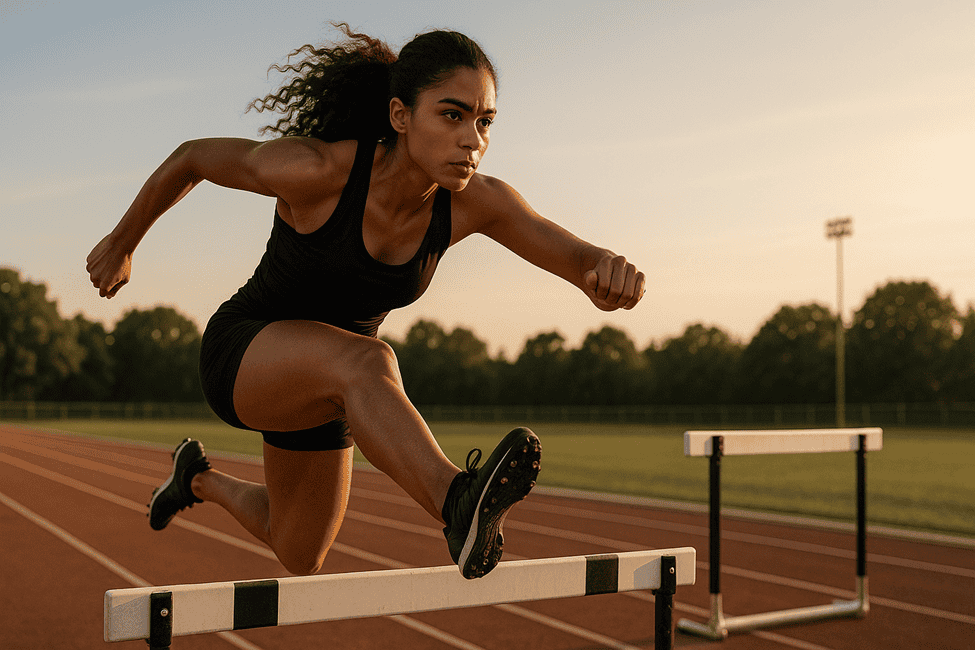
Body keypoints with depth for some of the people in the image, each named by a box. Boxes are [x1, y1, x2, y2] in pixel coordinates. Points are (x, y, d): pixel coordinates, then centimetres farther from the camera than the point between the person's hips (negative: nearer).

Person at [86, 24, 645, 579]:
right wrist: (121, 244, 2)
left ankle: (202, 478, 47)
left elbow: (581, 263, -23)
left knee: (301, 557, 21)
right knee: (369, 362, -38)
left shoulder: (474, 200, -18)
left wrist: (612, 269, -49)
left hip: (319, 379, 6)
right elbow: (192, 157, -12)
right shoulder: (316, 168, -29)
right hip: (241, 358, -5)